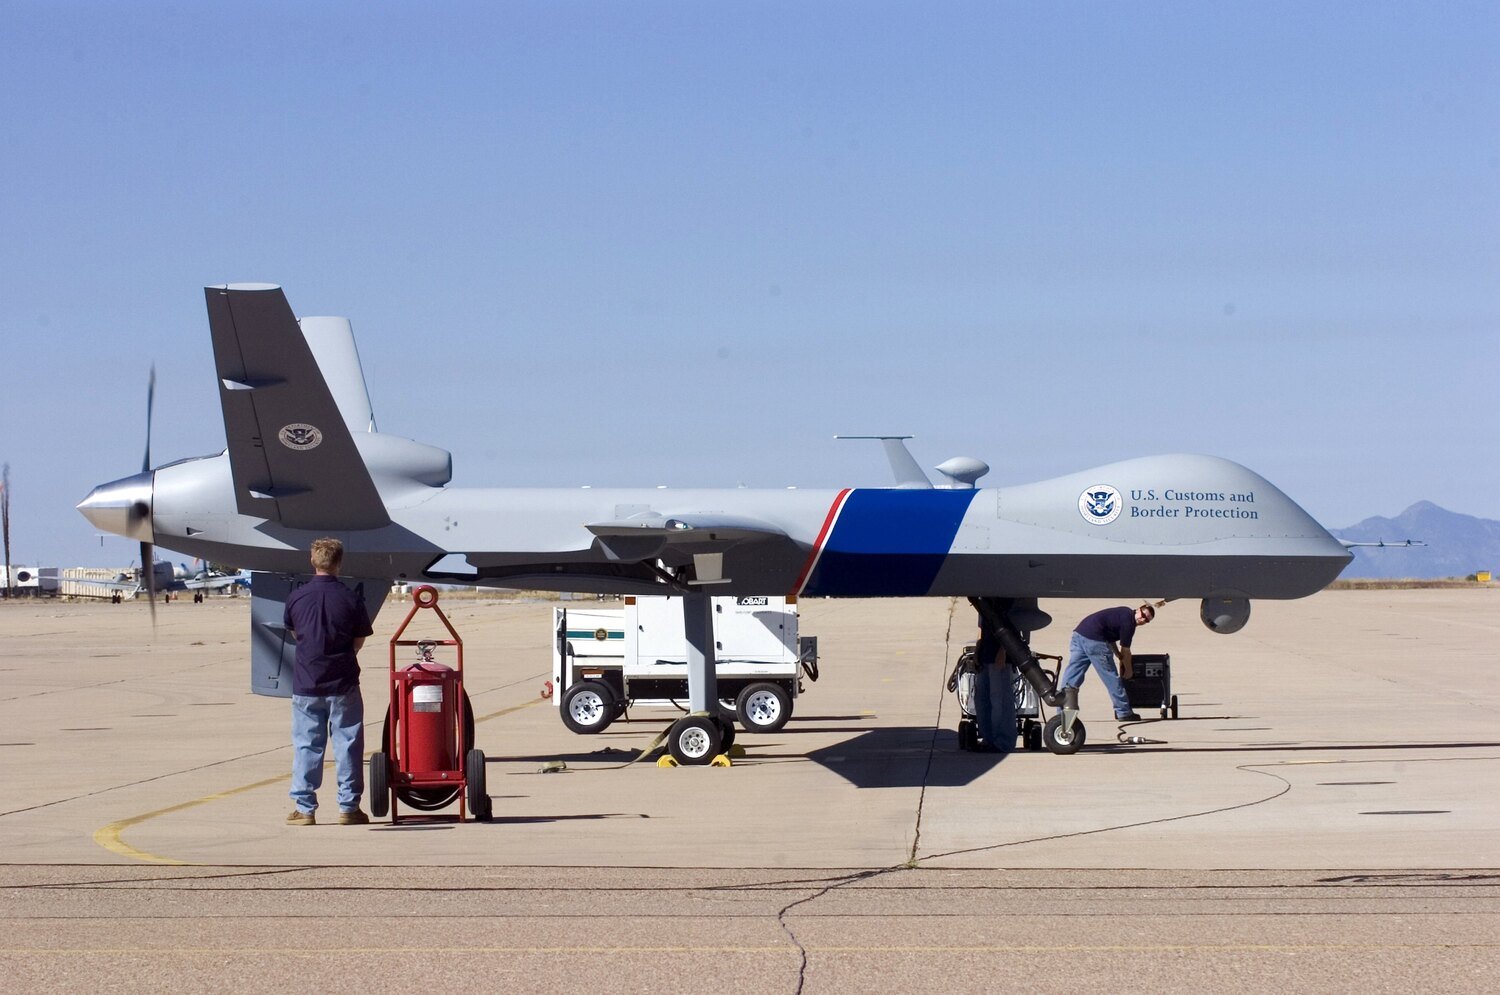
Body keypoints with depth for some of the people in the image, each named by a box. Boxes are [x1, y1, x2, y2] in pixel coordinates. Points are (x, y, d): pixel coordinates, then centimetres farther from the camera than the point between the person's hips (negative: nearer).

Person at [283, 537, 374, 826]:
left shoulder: (297, 597, -3)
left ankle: (304, 808, 8)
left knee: (306, 746, 7)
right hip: (343, 683, -1)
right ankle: (349, 807, 8)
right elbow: (359, 641, 1)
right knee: (347, 745, 6)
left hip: (306, 683, 1)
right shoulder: (350, 599, -8)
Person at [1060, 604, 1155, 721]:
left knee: (1071, 676, 6)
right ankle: (1123, 712, 10)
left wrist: (1120, 658, 29)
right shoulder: (1129, 622, -6)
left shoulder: (1124, 613, 21)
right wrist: (1128, 669, 16)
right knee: (1111, 678, 2)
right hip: (1094, 640, -9)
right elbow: (1125, 651, 1)